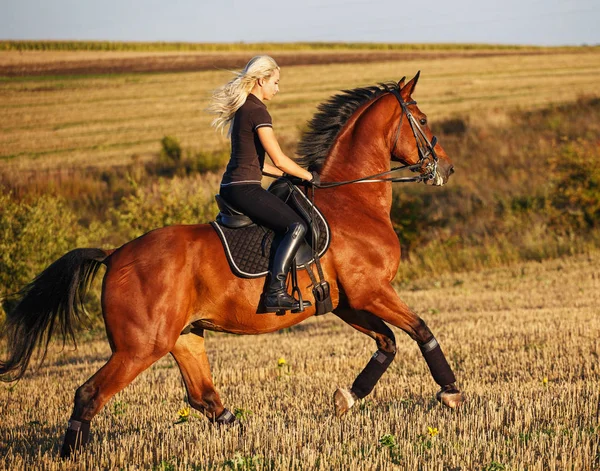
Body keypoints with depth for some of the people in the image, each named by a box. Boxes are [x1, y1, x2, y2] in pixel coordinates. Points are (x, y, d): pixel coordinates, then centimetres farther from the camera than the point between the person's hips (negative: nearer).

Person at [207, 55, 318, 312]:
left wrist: (287, 174, 20)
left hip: (231, 188, 11)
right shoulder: (258, 111, -12)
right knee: (296, 225, -17)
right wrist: (309, 176, -2)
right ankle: (276, 292, -27)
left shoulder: (242, 109, 18)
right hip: (245, 189, -11)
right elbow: (279, 159, -16)